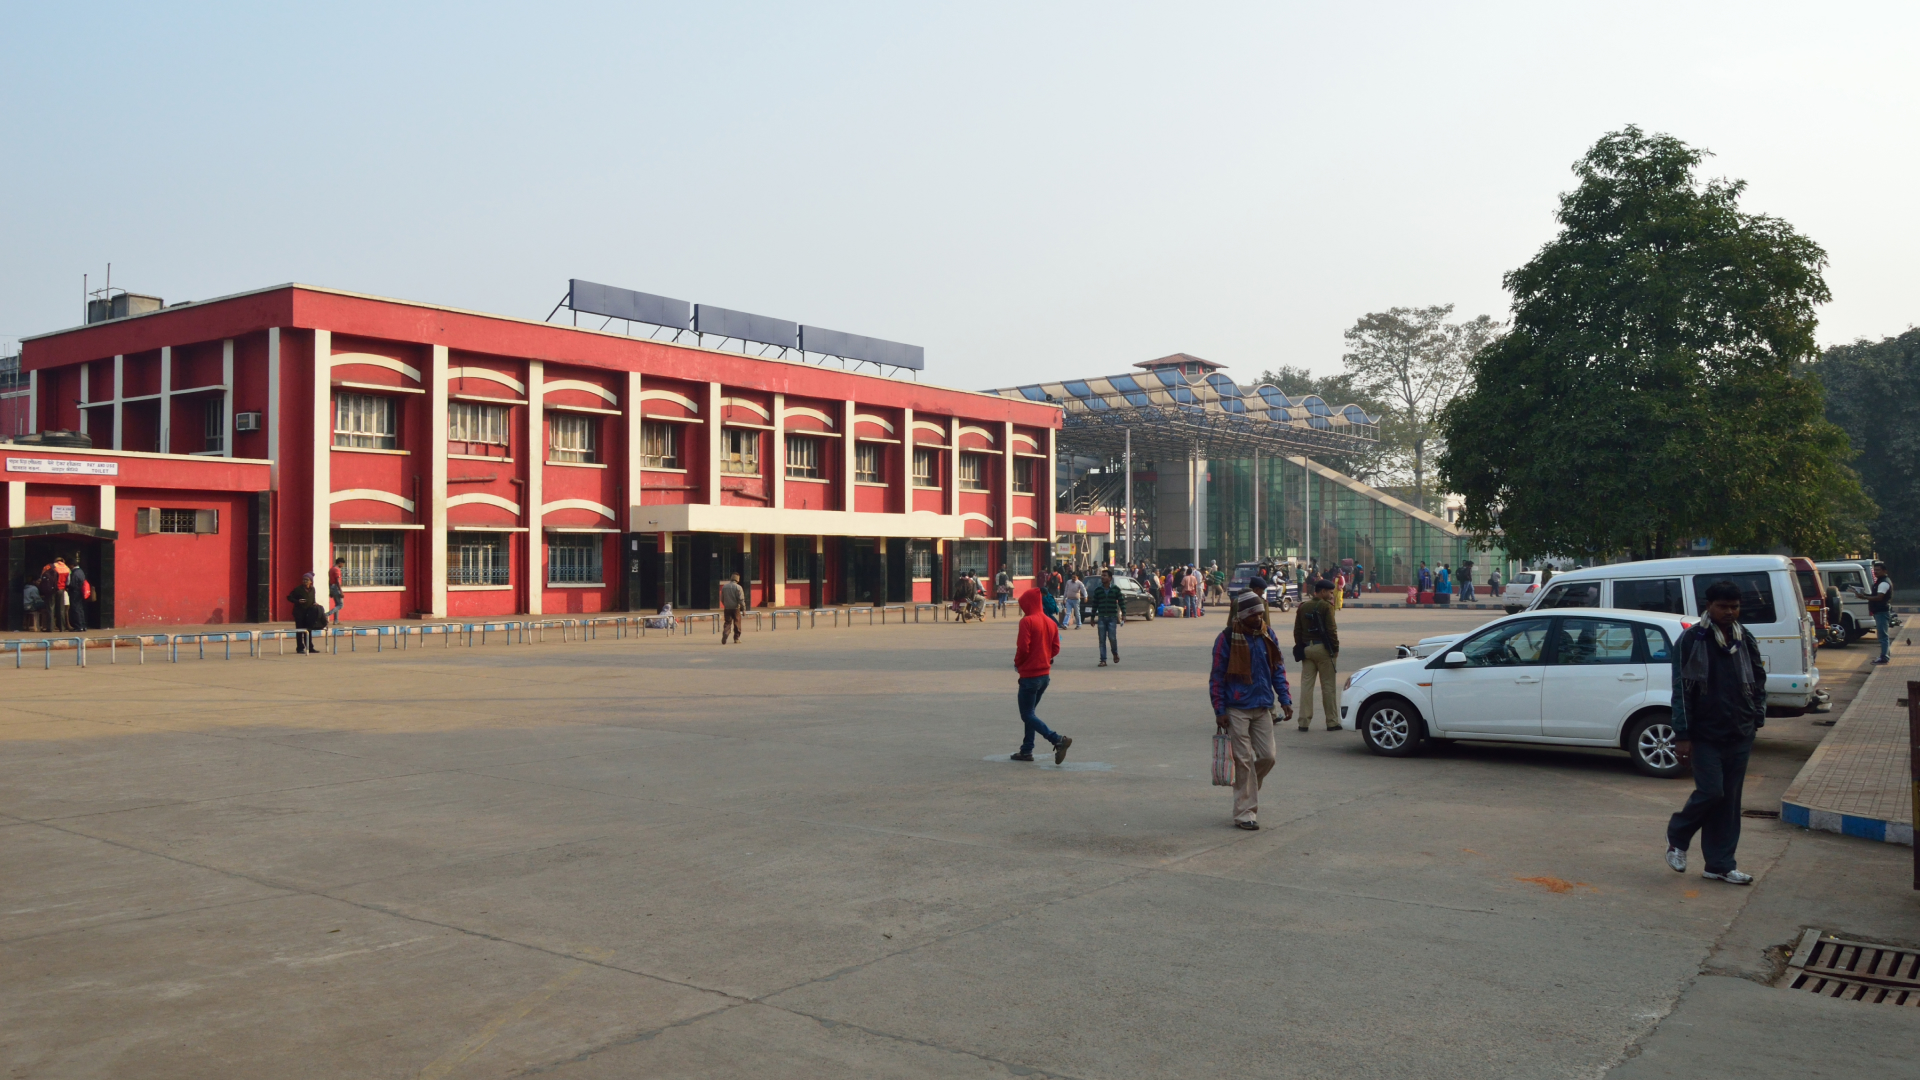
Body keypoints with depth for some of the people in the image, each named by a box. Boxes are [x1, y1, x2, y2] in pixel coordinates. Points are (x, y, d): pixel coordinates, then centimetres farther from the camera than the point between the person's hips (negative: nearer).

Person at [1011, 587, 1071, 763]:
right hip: (1045, 674, 8)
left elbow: (1023, 648, -20)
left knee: (1027, 715, -3)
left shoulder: (1027, 621, -14)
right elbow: (1055, 649, 8)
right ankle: (1026, 750, 18)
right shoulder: (1050, 622, 9)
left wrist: (1017, 663, -2)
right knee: (1029, 712, 18)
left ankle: (1058, 739, -18)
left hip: (1029, 675, -8)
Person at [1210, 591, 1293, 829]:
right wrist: (1219, 710, -10)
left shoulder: (1268, 636, 6)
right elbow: (1217, 676, -6)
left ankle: (1246, 789, 30)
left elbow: (1278, 669, 13)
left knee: (1267, 756, 4)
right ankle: (1245, 812, 5)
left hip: (1262, 708, 5)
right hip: (1237, 709, -5)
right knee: (1244, 761, -2)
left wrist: (1285, 699, 3)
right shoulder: (1227, 638, -9)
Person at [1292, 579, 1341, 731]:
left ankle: (1304, 722, 3)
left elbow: (1297, 631, 10)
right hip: (1323, 649, -5)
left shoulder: (1302, 607, 10)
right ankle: (1332, 722, 6)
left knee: (1306, 685, 5)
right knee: (1328, 686, 2)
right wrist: (1335, 648, -6)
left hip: (1306, 649, 5)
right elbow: (1331, 629, -13)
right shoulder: (1326, 606, -9)